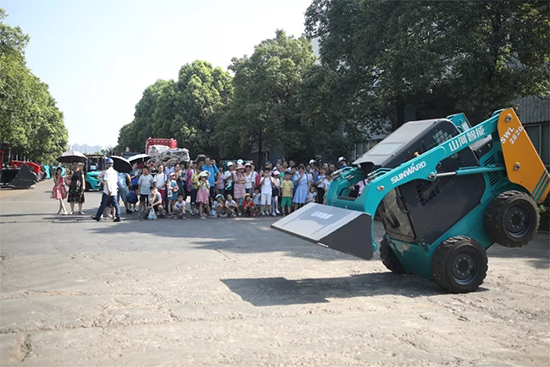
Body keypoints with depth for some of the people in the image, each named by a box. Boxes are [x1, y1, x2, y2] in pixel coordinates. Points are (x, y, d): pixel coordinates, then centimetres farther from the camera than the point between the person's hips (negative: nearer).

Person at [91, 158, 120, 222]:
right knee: (115, 204, 5)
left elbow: (107, 181, -18)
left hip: (107, 191, -6)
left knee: (103, 204, 1)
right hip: (114, 191, 6)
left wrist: (108, 190, -24)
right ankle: (118, 217, -2)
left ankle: (97, 217, 9)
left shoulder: (107, 171, -9)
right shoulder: (115, 172, 12)